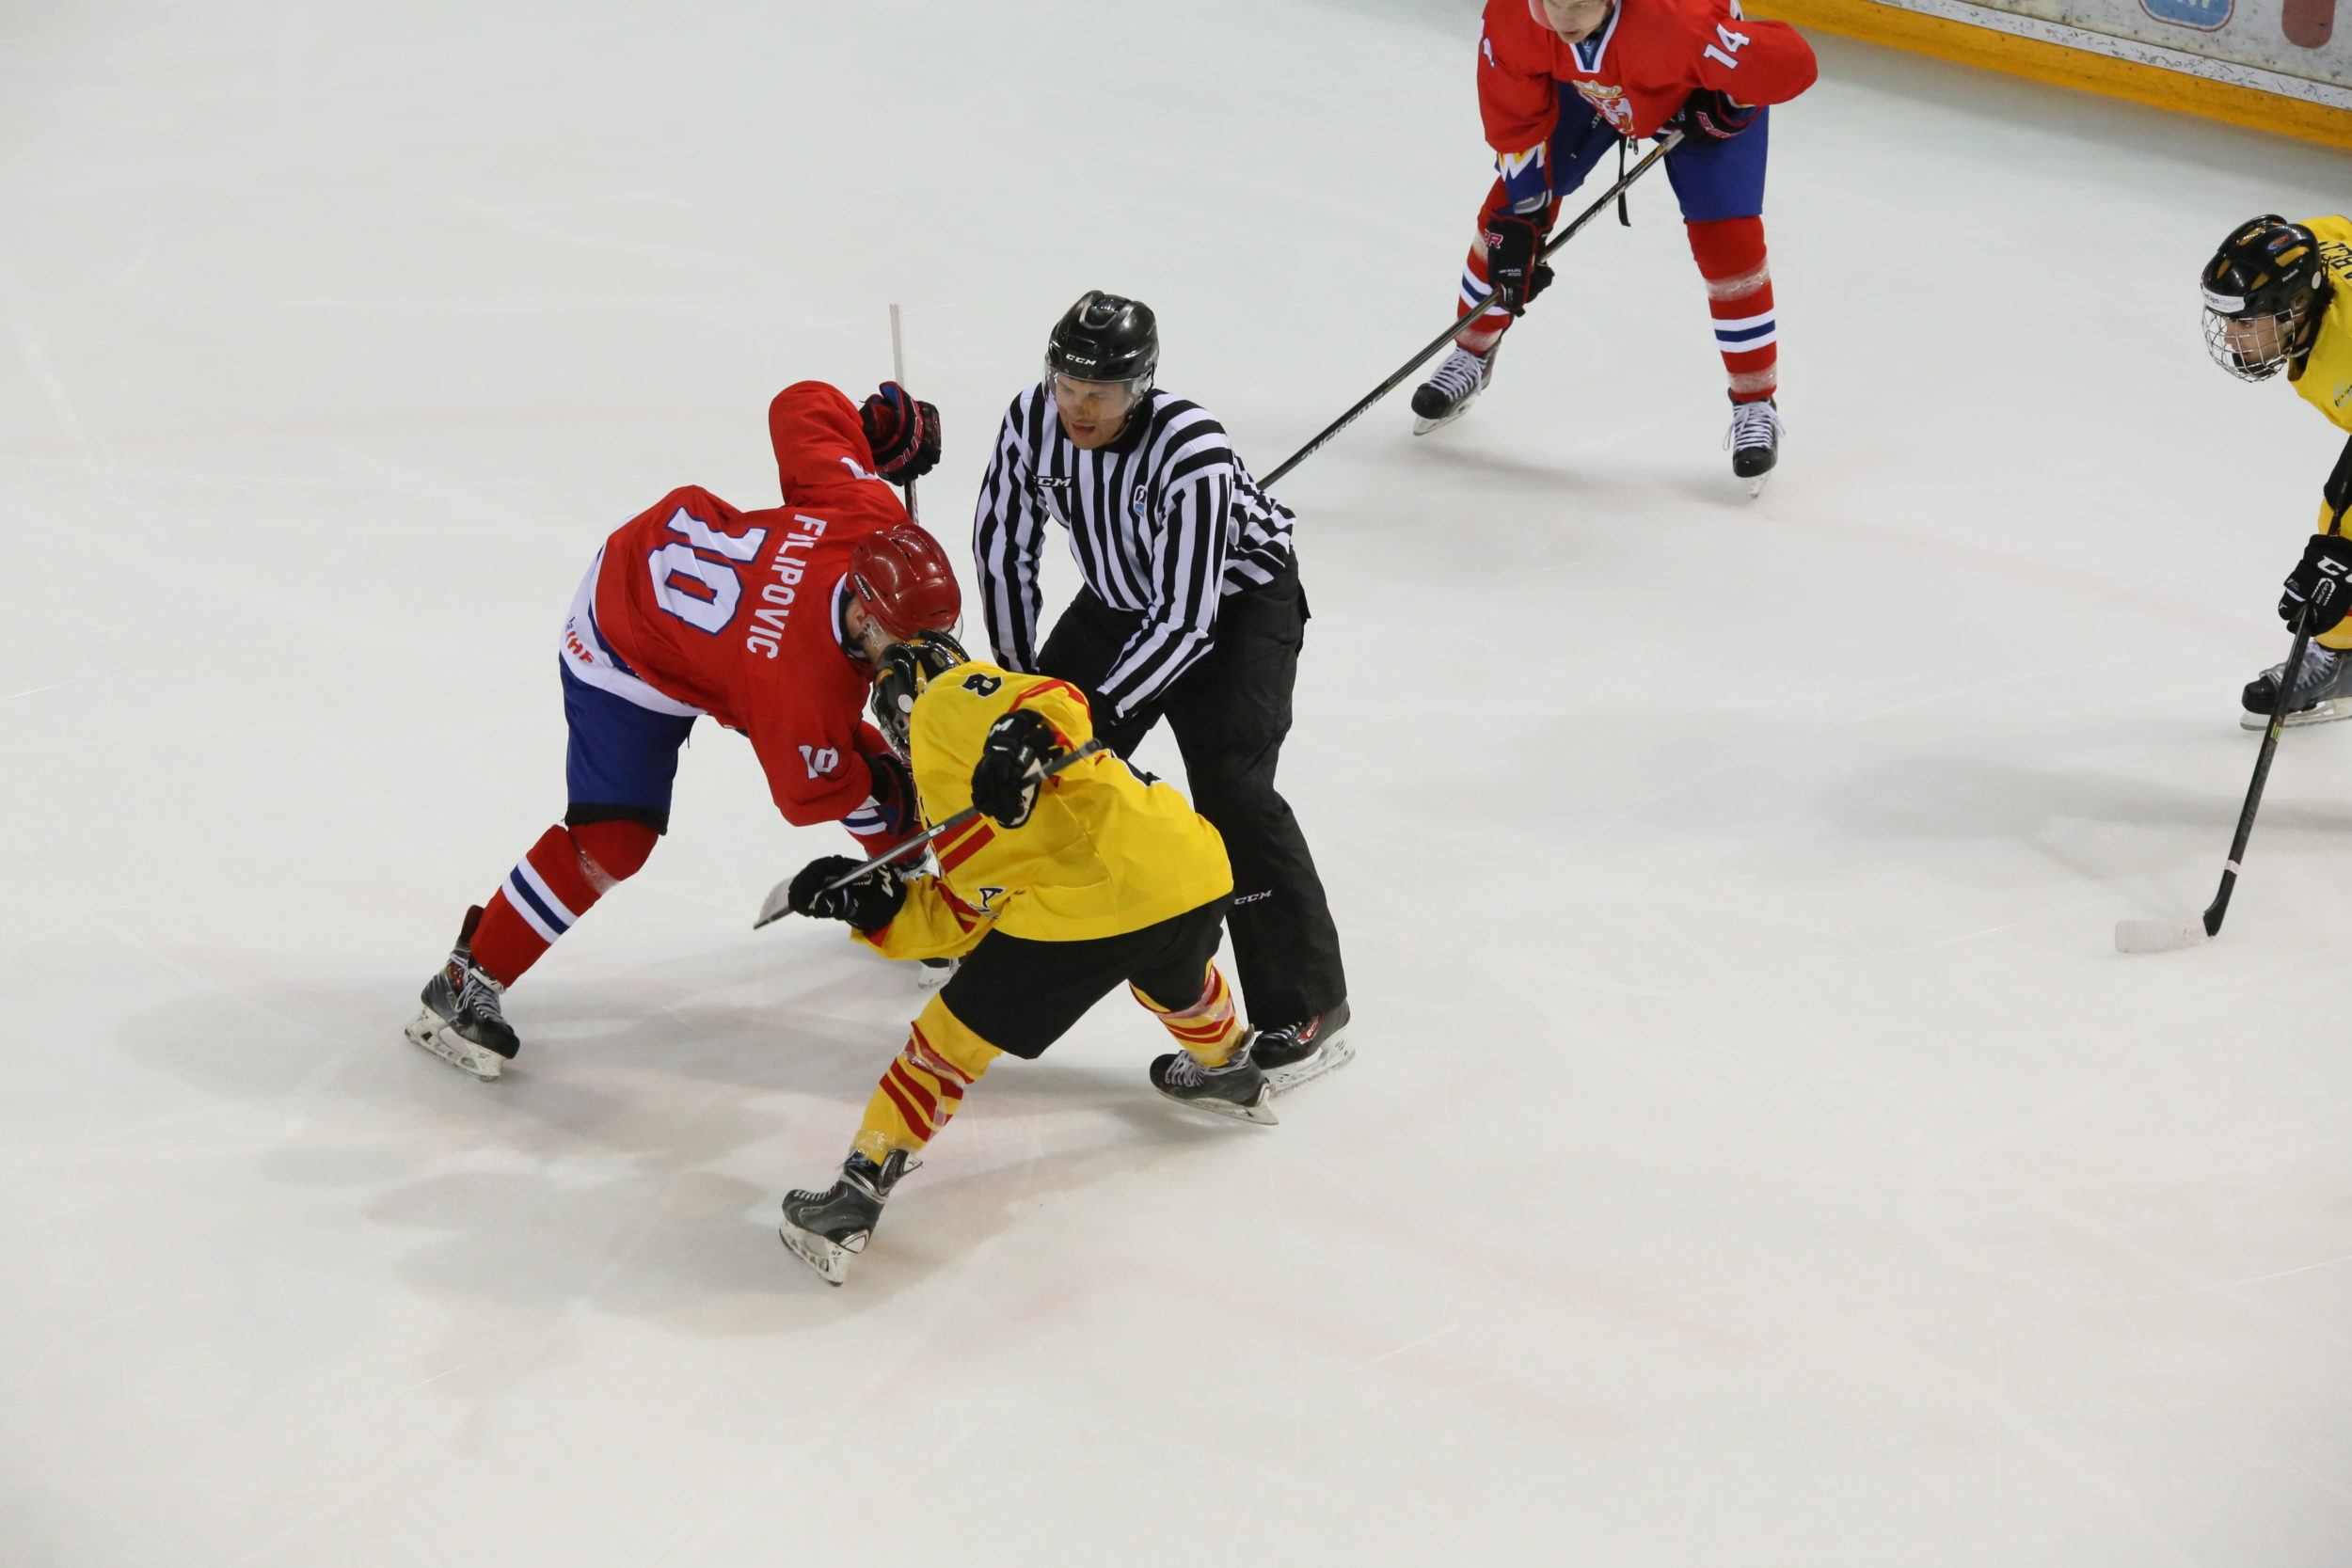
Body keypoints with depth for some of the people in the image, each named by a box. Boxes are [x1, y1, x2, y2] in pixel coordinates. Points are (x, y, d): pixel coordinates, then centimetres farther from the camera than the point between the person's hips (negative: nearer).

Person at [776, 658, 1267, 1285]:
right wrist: (873, 903, 19)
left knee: (952, 1038, 5)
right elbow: (963, 920, 22)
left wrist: (1024, 740, -27)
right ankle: (1228, 1071, 66)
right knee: (1175, 981, 42)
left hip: (1085, 911, -8)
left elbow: (1059, 699, -9)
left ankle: (858, 1195, 6)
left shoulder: (948, 699, 10)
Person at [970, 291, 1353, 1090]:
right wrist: (1018, 676, -5)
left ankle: (1310, 1010, -14)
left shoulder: (1191, 454, -36)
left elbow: (1184, 620, -34)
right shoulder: (1033, 421, -19)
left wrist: (1101, 709, -33)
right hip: (1123, 597, 7)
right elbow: (1004, 544, -5)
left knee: (1230, 788, -19)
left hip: (1237, 603, -6)